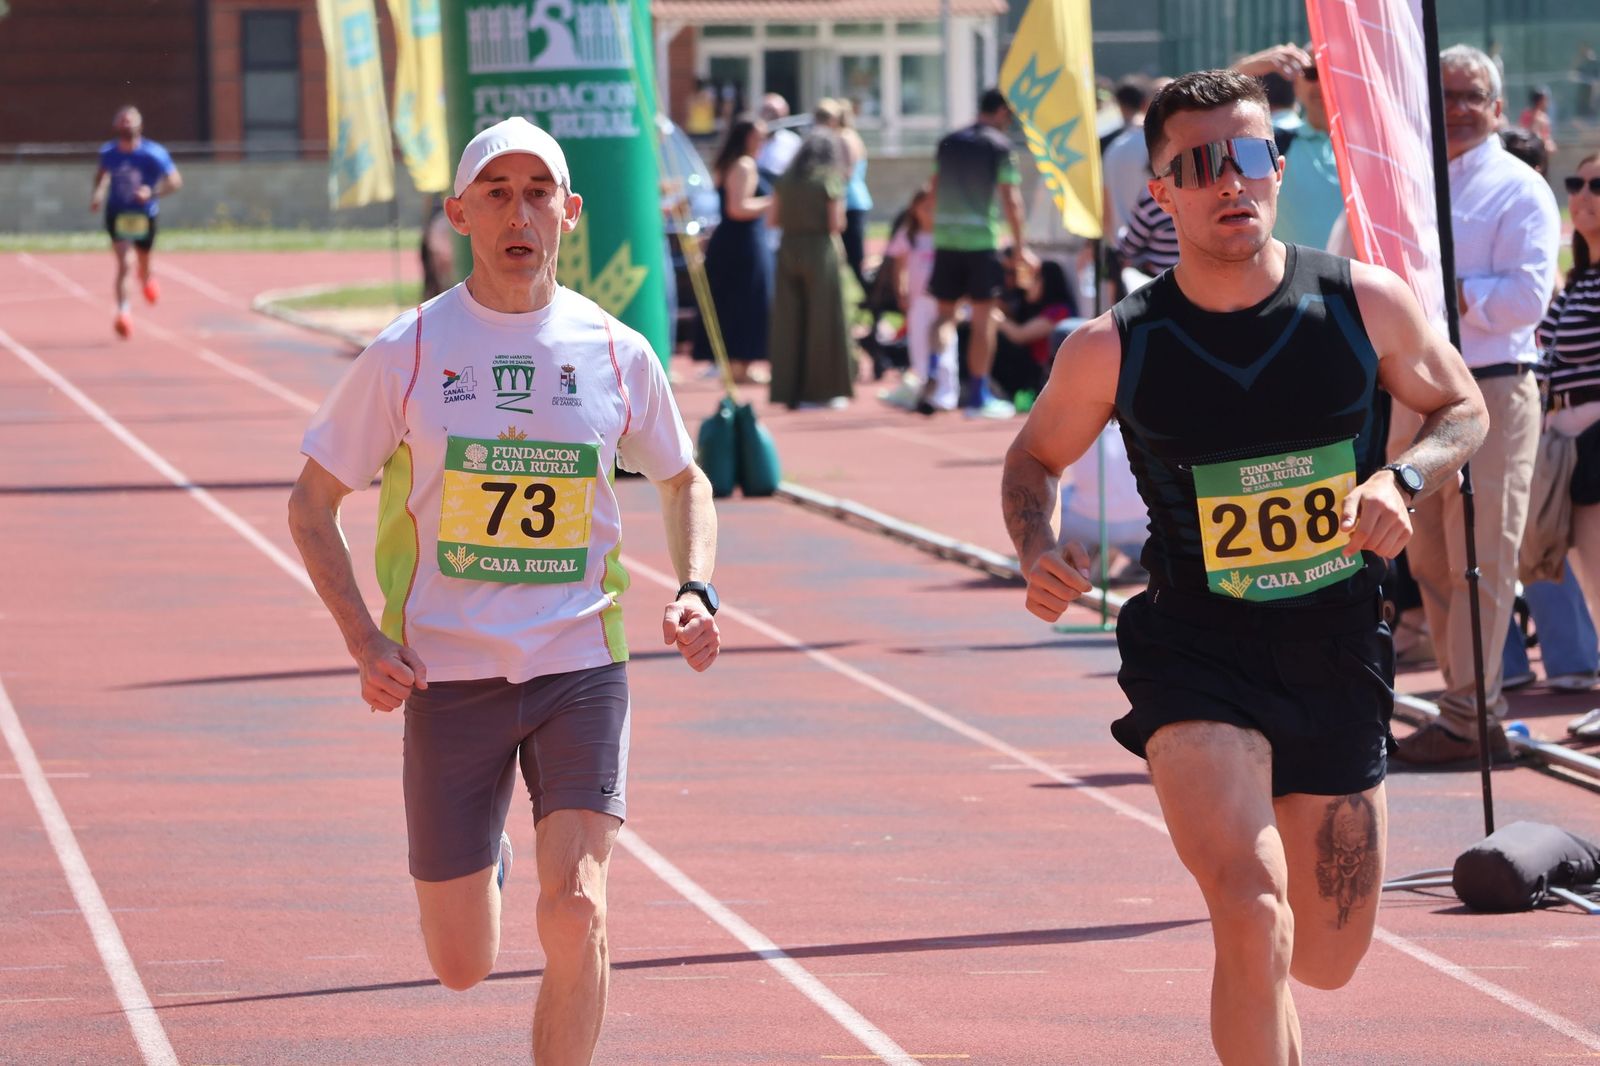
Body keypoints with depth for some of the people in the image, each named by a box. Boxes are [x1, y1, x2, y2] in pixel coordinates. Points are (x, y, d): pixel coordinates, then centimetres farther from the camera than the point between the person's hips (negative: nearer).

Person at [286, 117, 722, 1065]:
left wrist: (696, 591, 1)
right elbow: (312, 503, 5)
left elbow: (683, 480, 20)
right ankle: (488, 868, 43)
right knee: (463, 966, 7)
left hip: (581, 666, 0)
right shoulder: (408, 353, -4)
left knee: (575, 912, -19)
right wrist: (365, 641, -9)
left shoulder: (616, 353, 2)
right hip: (448, 673, 0)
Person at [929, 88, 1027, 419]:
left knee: (944, 314, 11)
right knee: (983, 320, 4)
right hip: (983, 240, -4)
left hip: (945, 239, 4)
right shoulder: (1000, 146, -4)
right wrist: (1019, 243, -1)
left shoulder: (948, 144, 11)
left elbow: (934, 192, 13)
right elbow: (1010, 198, -8)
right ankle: (978, 395, 6)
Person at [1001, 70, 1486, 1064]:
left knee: (1329, 958, 14)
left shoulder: (1365, 303, -6)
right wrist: (1040, 554, -11)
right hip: (1197, 656, -3)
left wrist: (1403, 478, -11)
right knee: (1256, 920, -25)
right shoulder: (1116, 348, -8)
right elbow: (1035, 458, 9)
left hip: (1340, 655, 3)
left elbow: (1462, 407, 10)